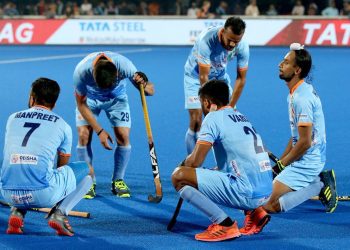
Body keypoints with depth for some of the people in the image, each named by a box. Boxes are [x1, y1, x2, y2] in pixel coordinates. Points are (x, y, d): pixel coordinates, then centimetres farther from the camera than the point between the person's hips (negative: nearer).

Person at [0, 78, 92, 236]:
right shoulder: (63, 126, 12)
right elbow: (63, 166, 25)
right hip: (43, 194, -3)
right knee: (86, 170, 20)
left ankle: (17, 212, 11)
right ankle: (59, 212, -1)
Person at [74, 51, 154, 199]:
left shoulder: (123, 65, -38)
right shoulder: (81, 71, -37)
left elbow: (150, 91, -28)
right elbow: (81, 104, -21)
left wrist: (144, 85, -53)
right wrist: (99, 131, -23)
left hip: (117, 98, 1)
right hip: (89, 99, 0)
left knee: (123, 136, -14)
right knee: (84, 135, -17)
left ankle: (118, 181, 4)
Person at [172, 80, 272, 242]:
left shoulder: (214, 117, -3)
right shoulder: (242, 117, 21)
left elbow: (195, 161, -10)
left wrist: (184, 165, 14)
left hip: (247, 193, -9)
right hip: (266, 192, 9)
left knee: (178, 176, -7)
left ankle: (224, 224, -11)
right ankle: (254, 212, 14)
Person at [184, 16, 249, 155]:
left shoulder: (242, 46, -23)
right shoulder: (206, 40, -36)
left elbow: (241, 79, -14)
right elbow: (203, 77, -32)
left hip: (220, 76, 4)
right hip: (196, 76, -4)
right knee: (196, 122, -15)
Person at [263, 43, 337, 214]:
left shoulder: (302, 98, -21)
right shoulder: (295, 93, 11)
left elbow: (305, 142, -22)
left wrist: (281, 166, -11)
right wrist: (280, 161, 12)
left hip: (306, 163, -10)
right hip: (305, 160, 10)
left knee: (270, 205, -15)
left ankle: (318, 186, -5)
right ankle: (319, 181, 9)